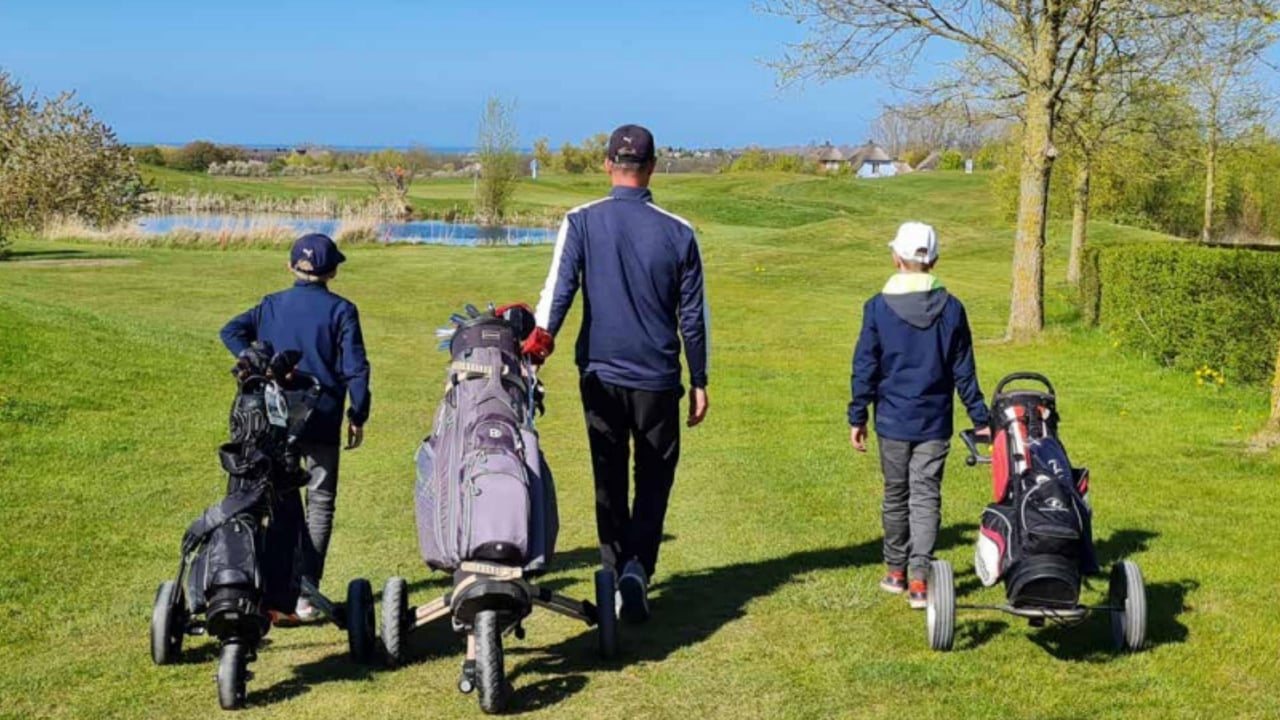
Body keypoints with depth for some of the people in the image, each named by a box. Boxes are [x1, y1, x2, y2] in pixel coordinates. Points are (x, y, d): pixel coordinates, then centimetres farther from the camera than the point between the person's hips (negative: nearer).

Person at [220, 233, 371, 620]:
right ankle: (305, 589, 0)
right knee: (320, 502, 5)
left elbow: (231, 331, -2)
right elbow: (356, 367, -8)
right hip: (323, 421, -3)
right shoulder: (340, 310, -4)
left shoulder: (272, 305, 6)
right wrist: (358, 416, 0)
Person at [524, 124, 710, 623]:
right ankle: (638, 567, -10)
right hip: (657, 379, -1)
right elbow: (694, 316, 3)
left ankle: (618, 575, 11)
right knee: (654, 477, 8)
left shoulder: (582, 222, -3)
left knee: (609, 480, 12)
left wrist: (541, 336, -23)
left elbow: (559, 286, -16)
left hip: (600, 375, 1)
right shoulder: (677, 232, -1)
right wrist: (699, 381, 11)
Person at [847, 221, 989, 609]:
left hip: (893, 421, -1)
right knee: (926, 498, 2)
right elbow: (964, 370, 3)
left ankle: (896, 571, 25)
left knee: (896, 496, 13)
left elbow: (865, 368, -4)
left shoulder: (879, 307, -7)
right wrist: (980, 419, 10)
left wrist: (857, 417, 4)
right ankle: (919, 579, -8)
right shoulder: (951, 308, -2)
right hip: (935, 422, 1)